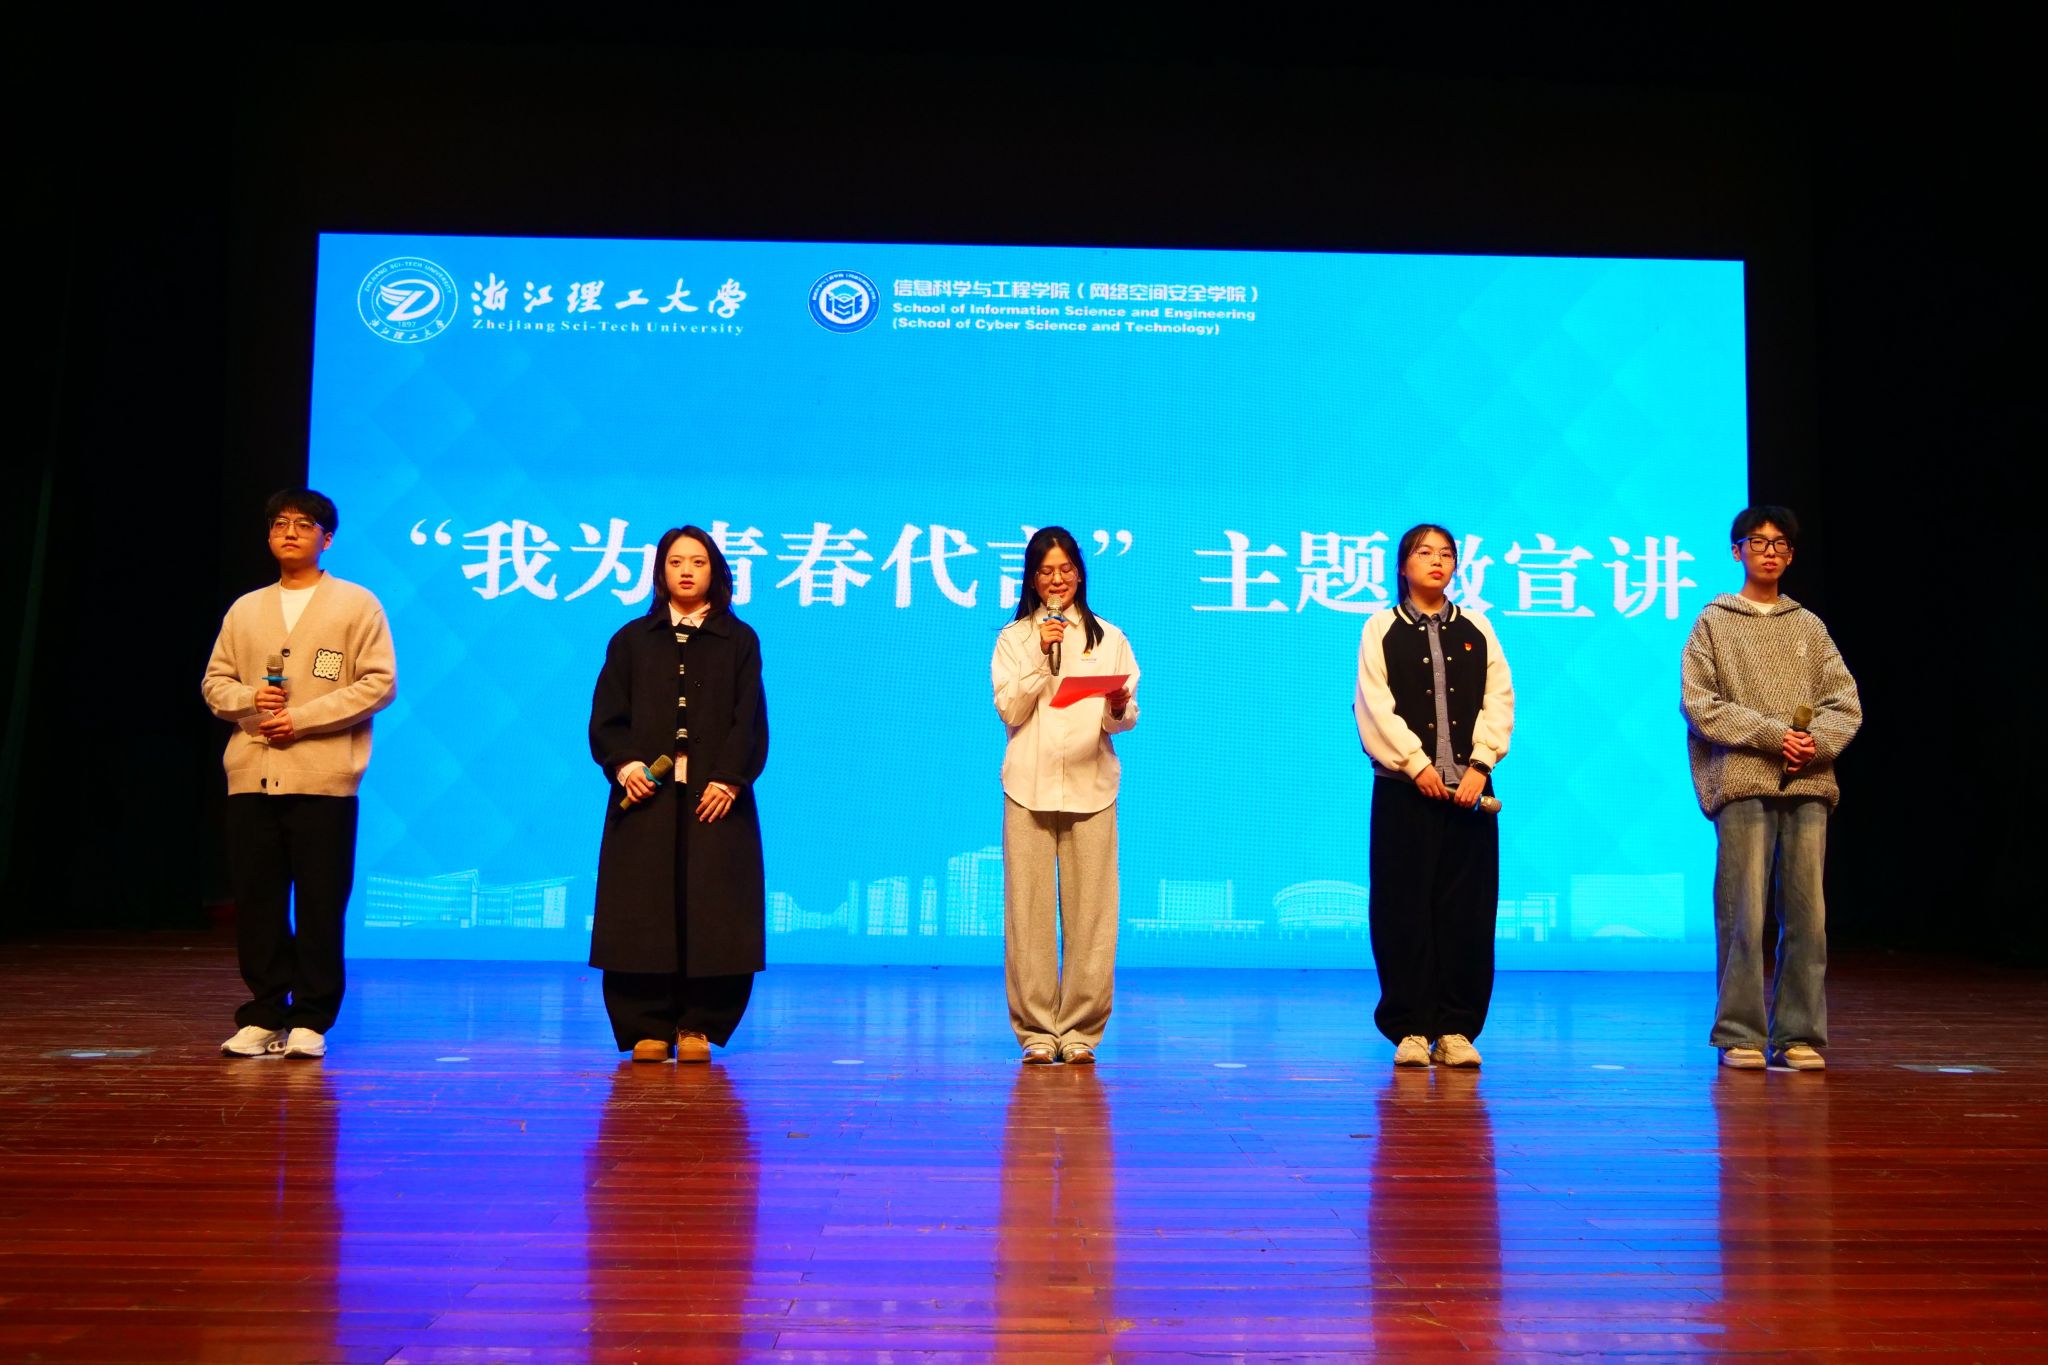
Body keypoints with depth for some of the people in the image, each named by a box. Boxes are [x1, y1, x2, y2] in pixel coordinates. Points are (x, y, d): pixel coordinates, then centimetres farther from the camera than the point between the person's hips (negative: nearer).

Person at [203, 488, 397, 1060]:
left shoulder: (356, 604, 4)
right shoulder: (245, 610, 18)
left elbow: (379, 682, -4)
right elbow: (214, 681, 19)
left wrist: (304, 718, -11)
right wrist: (249, 699, -5)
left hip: (323, 777, -4)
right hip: (251, 776, 4)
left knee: (320, 905, -2)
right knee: (256, 901, 4)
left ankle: (311, 1021, 6)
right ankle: (264, 1016, 14)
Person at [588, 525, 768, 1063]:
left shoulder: (740, 641, 10)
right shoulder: (632, 640, 13)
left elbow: (749, 720, 1)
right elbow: (606, 716, 5)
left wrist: (728, 779, -12)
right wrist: (624, 764, -12)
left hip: (716, 796, -1)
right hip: (645, 794, 1)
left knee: (711, 910, -3)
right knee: (644, 913, -1)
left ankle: (699, 1025, 6)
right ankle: (647, 1028, 6)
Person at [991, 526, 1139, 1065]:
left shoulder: (1109, 638, 13)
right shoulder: (1014, 638, 11)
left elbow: (1127, 717, 7)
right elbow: (1010, 710, -1)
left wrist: (1119, 709, -15)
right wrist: (1041, 656, -9)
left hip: (1090, 784, 1)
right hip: (1030, 785, 0)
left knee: (1090, 909, -2)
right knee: (1029, 908, -2)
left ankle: (1081, 1029, 6)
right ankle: (1036, 1029, 6)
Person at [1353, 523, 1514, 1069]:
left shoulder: (1476, 629, 12)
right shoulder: (1382, 629, 6)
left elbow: (1499, 700, 5)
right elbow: (1374, 706, -3)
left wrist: (1480, 765, -7)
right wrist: (1416, 764, -11)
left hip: (1469, 789, 2)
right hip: (1404, 789, -2)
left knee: (1466, 910, 1)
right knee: (1405, 908, -1)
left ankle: (1456, 1029, 9)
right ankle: (1410, 1029, 6)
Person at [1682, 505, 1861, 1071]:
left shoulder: (1810, 627, 17)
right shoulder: (1714, 622, 9)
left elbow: (1845, 702, 11)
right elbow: (1699, 702, -2)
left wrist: (1816, 742, -9)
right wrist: (1772, 735, -11)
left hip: (1809, 785, 3)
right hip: (1742, 783, -3)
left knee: (1807, 916, 1)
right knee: (1744, 914, -6)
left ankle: (1800, 1035, 8)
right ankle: (1741, 1035, 0)